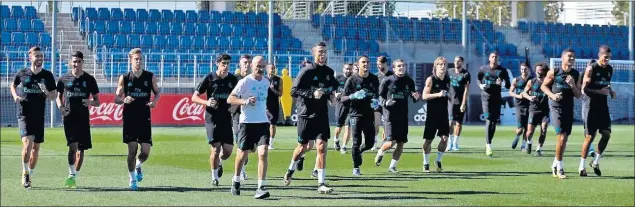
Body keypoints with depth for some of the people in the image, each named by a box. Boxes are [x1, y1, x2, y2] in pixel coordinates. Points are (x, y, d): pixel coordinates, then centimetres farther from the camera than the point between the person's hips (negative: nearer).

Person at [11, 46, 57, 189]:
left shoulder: (47, 75, 2)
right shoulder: (22, 73, 1)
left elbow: (54, 96, 6)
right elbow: (13, 85, 20)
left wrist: (46, 92, -15)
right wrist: (15, 96, 1)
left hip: (39, 116, 2)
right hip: (24, 114, -2)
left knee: (36, 147, 9)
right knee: (27, 143, -19)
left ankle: (29, 175, 26)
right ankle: (25, 173, -1)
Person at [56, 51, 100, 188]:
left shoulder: (89, 79, 5)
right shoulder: (64, 79, 5)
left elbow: (97, 102, 8)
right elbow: (58, 97, 16)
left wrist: (90, 102, -16)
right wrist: (60, 106, -6)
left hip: (84, 118, 1)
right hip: (69, 117, -1)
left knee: (81, 150, 5)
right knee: (72, 145, -18)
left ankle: (74, 177, 18)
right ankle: (71, 175, -10)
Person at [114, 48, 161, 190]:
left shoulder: (150, 77, 3)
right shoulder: (124, 78, 0)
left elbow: (157, 93, 14)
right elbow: (116, 98, 4)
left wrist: (154, 101, -8)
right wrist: (124, 100, -19)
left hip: (145, 118, 1)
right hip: (129, 118, -1)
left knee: (145, 152, -3)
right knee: (132, 150, -4)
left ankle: (138, 165, 31)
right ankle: (132, 179, 11)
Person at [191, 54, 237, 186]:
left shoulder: (233, 79, 5)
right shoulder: (210, 78, -3)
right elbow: (194, 97, -1)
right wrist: (206, 102, -18)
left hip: (227, 119, 3)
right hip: (212, 119, -3)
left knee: (228, 151, -2)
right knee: (215, 149, -8)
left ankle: (219, 163, 33)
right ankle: (214, 177, 10)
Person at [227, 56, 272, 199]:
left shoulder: (266, 82, 9)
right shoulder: (245, 81, -10)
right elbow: (230, 99, -13)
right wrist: (245, 101, -27)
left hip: (263, 122, 4)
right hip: (247, 122, -4)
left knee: (263, 153, -13)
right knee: (243, 154, 7)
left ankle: (261, 188, -14)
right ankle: (236, 182, 33)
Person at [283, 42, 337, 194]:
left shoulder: (329, 72, 8)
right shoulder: (307, 71, -9)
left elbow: (333, 87, 27)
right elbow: (294, 91, -13)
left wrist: (333, 93, 5)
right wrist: (312, 94, -24)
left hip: (322, 115, 4)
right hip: (306, 114, -4)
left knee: (322, 147, -7)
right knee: (303, 147, 7)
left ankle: (321, 184, -6)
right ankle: (291, 169, 37)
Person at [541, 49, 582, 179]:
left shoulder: (576, 75, 4)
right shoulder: (554, 72, -5)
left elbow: (578, 96, 6)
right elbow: (543, 86, 6)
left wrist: (573, 85, -13)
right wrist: (552, 95, -11)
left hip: (569, 109, 5)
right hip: (556, 108, -5)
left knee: (564, 139, 10)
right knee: (562, 137, -14)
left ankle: (555, 164, 28)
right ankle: (559, 168, -5)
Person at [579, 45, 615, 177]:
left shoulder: (609, 69, 9)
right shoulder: (591, 69, -11)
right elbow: (584, 89, -13)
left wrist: (610, 92, 5)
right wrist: (599, 91, -23)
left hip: (603, 106, 6)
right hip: (591, 106, -6)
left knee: (606, 134, -2)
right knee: (590, 136, -4)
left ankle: (595, 162, 13)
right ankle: (582, 166, 6)